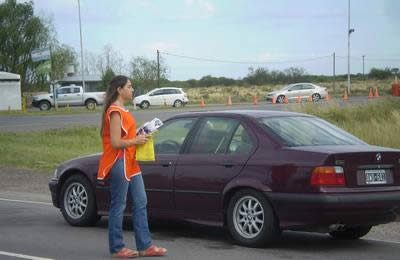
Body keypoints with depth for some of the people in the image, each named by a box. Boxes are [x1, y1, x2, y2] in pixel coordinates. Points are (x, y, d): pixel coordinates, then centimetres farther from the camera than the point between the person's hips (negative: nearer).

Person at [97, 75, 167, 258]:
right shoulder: (115, 112, -14)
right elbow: (115, 142, -20)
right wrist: (136, 140, -11)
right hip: (119, 163, -10)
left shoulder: (122, 111, 16)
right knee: (118, 206, -2)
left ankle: (145, 246, 12)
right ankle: (117, 248, 7)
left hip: (130, 163, 10)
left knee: (140, 203, 9)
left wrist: (139, 136, 6)